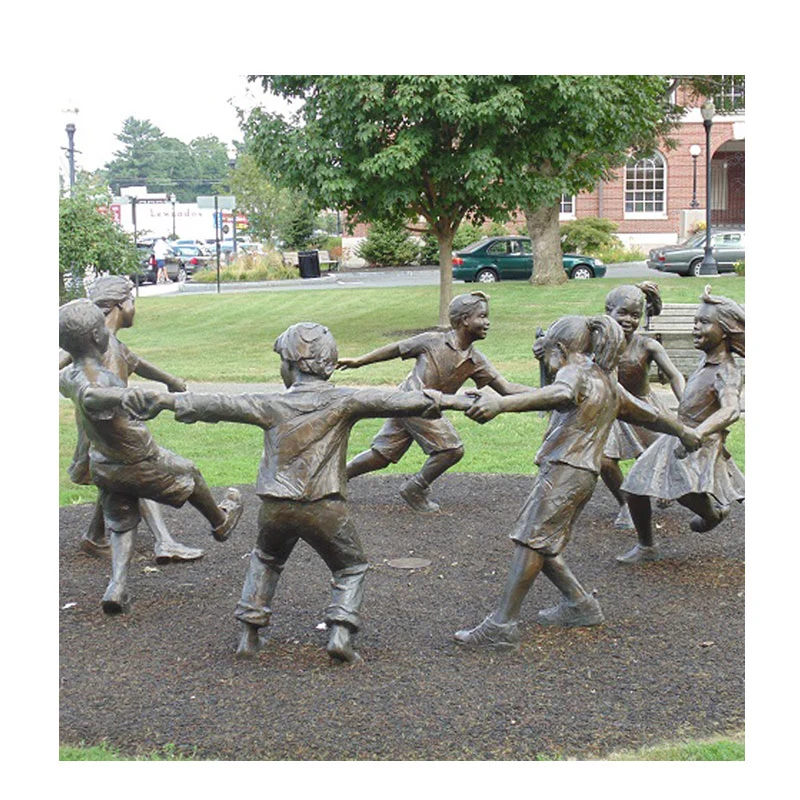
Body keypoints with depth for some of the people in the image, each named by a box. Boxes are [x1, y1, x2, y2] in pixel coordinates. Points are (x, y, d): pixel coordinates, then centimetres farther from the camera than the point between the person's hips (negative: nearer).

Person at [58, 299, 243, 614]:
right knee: (189, 474, 21)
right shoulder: (101, 380, -36)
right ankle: (221, 522, 46)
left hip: (103, 466, 7)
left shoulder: (70, 374, -8)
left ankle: (117, 587, -1)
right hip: (138, 465, -7)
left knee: (120, 524, 18)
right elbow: (91, 397, -61)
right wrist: (125, 395, -70)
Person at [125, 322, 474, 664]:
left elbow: (219, 405, 6)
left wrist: (170, 400, 17)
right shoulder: (342, 401, -5)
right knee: (351, 568, 18)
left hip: (275, 507, 2)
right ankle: (341, 631, -2)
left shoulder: (273, 406, 1)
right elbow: (391, 401, -11)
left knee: (266, 560, 30)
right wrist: (446, 400, -10)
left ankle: (249, 632, 25)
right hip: (324, 508, -2)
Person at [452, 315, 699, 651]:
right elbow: (652, 414, 33)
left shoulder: (575, 371, -5)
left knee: (529, 541, -13)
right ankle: (579, 604, 22)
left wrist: (502, 403, -45)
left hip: (564, 469, -9)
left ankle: (503, 625, -17)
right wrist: (685, 434, 51)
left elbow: (561, 394, -31)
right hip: (584, 474, 9)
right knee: (540, 544, 14)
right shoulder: (608, 383, 23)